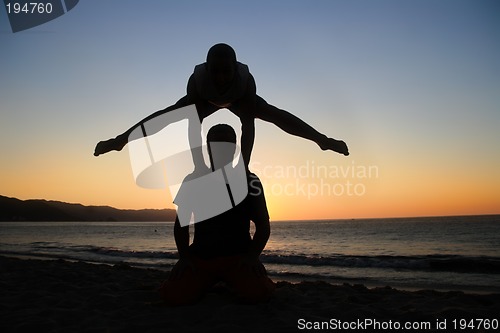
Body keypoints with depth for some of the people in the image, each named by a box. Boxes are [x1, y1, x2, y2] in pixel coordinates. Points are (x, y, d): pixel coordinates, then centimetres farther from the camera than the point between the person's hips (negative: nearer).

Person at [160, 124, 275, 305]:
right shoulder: (193, 181, 5)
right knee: (173, 295, -25)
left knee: (257, 293, -31)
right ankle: (207, 282, 10)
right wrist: (184, 256, -7)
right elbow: (181, 223, 8)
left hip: (239, 255, -1)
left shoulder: (248, 181, 1)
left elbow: (263, 226, 1)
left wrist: (252, 256, -15)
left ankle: (233, 282, 7)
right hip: (200, 256, 1)